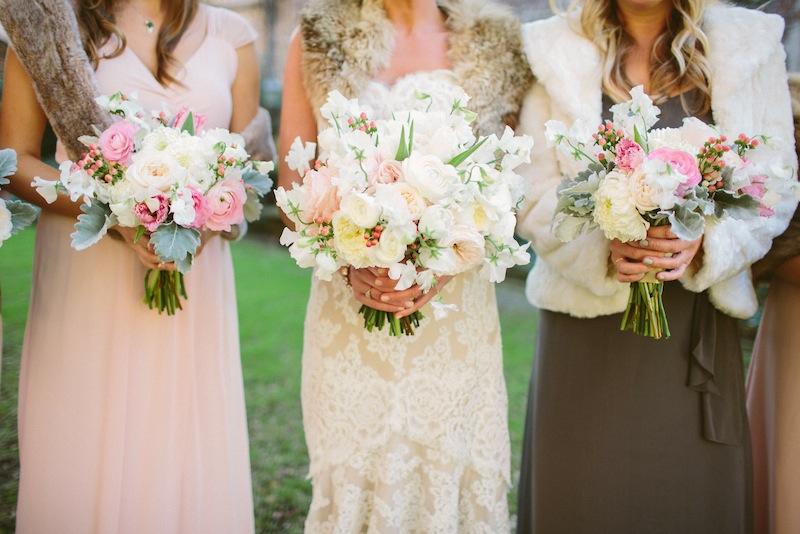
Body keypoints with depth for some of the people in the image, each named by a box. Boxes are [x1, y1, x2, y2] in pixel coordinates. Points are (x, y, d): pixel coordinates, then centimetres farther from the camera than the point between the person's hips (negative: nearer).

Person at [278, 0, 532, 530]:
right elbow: (293, 189, 4)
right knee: (352, 480, 7)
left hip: (456, 309, 0)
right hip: (348, 311, 0)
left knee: (453, 475, 7)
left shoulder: (495, 46, 3)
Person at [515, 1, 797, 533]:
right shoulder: (554, 48, 2)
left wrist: (706, 241, -16)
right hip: (589, 314, -1)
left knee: (695, 487, 7)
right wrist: (601, 247, -20)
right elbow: (533, 193, -2)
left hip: (696, 318, 1)